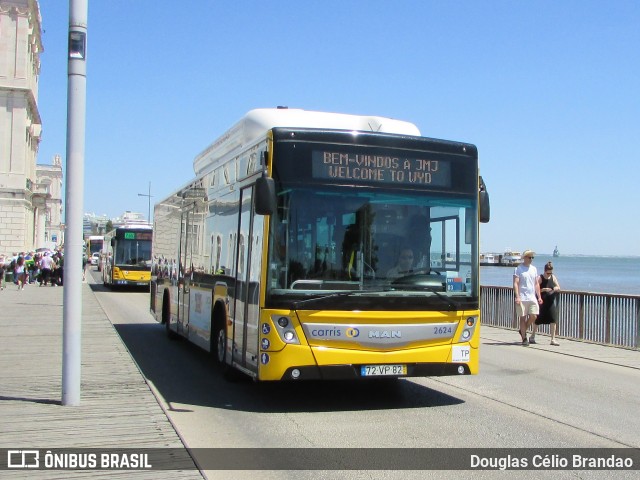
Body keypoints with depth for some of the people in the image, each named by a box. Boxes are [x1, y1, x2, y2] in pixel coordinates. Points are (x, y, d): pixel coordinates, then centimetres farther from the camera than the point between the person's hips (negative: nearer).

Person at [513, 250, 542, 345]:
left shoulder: (534, 269, 14)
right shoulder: (518, 269, -3)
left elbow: (536, 284, 17)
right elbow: (515, 284, -9)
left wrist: (539, 296, 11)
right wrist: (517, 297, -18)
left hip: (532, 297, 5)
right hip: (522, 298, -5)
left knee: (533, 316, -4)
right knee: (523, 318, 0)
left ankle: (523, 330, 20)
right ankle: (524, 338, 6)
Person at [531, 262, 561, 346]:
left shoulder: (553, 277, 5)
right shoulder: (540, 278, -9)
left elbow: (558, 288, 7)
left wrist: (553, 289, -15)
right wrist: (543, 289, -26)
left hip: (551, 302, 4)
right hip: (541, 302, -4)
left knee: (553, 320, -5)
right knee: (537, 320, 6)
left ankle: (553, 339, 0)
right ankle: (532, 337, 24)